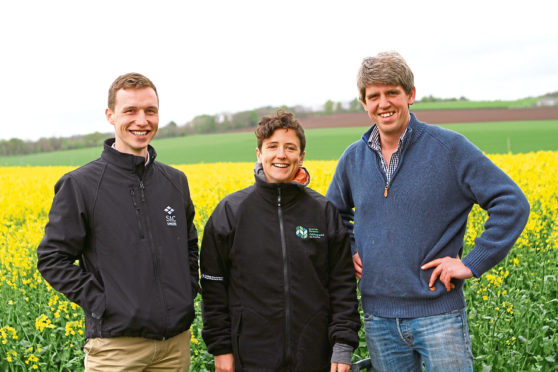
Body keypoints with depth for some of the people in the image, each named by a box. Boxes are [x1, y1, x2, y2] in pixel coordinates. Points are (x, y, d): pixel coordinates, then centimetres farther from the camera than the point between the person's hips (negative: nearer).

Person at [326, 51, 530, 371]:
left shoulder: (450, 147, -8)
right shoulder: (354, 159, 6)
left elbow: (513, 204, -8)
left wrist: (473, 263, -12)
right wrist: (346, 251, 7)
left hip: (438, 312, -4)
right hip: (379, 316, 4)